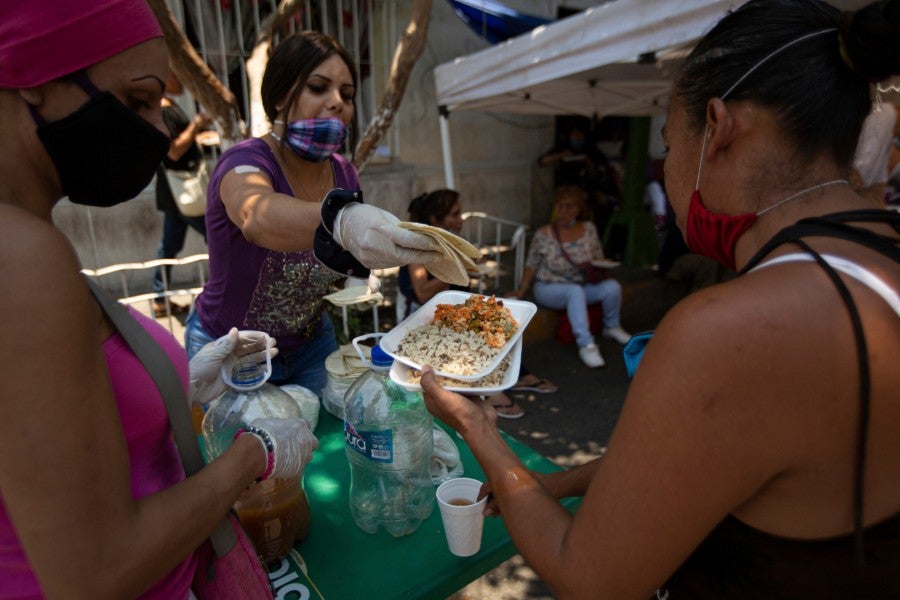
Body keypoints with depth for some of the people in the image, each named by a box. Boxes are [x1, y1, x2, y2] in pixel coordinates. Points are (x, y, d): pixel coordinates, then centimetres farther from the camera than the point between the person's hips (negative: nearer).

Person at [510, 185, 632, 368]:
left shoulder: (589, 229, -1)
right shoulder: (543, 234, -9)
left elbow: (599, 259, 9)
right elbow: (532, 264, -2)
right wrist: (522, 290, -12)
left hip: (583, 285, 4)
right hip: (549, 288, -4)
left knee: (612, 286, -20)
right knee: (576, 291, -36)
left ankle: (612, 327, 9)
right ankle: (585, 344, -33)